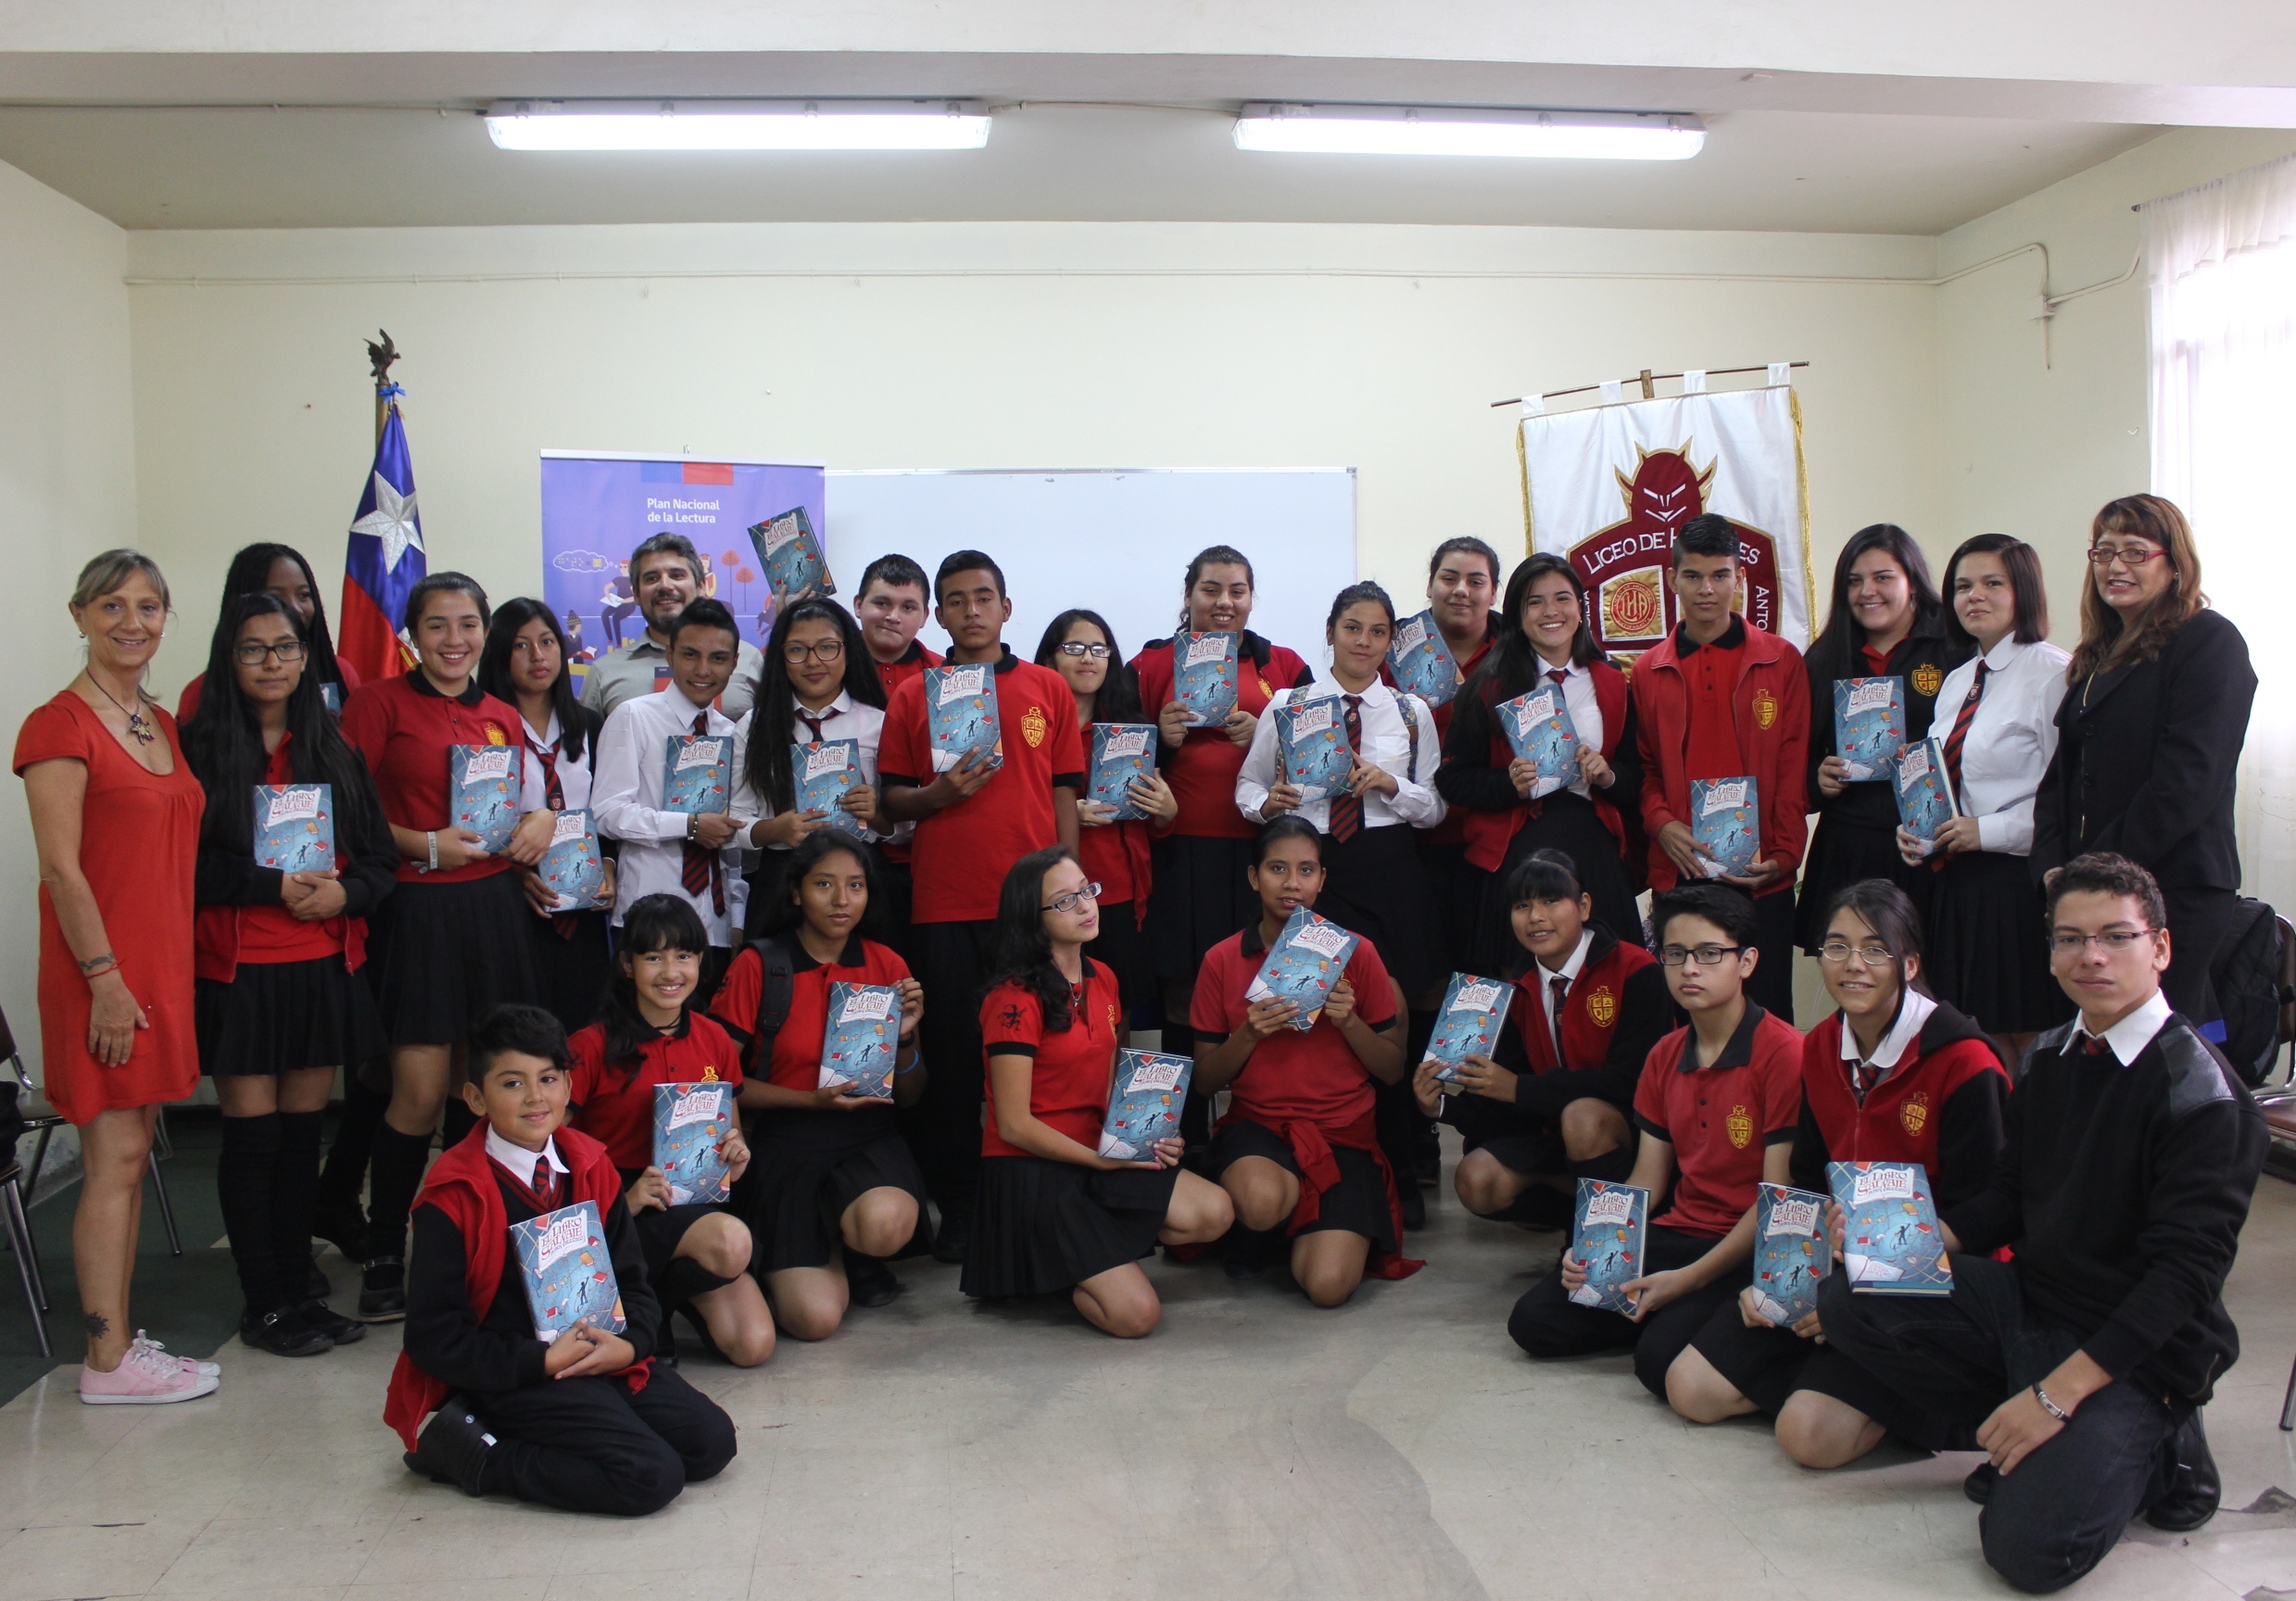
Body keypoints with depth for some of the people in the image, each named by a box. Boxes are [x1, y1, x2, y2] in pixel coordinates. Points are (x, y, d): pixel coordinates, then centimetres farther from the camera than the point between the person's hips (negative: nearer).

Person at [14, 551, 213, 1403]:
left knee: (131, 1154, 11)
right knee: (114, 1158, -5)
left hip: (161, 961, 8)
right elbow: (61, 868, -14)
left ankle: (118, 1340, 19)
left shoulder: (163, 724, 14)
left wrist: (167, 972, 15)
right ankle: (109, 1363, 3)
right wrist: (104, 979, -17)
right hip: (104, 968, -8)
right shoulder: (60, 726, -10)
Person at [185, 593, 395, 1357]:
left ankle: (298, 1285, 20)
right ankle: (264, 1304, 10)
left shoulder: (334, 751, 11)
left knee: (303, 1133, 9)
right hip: (238, 971, -3)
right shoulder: (199, 748, -2)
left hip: (322, 966, 4)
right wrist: (274, 885, -16)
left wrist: (343, 893, -9)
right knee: (252, 1135, 1)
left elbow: (380, 858, 10)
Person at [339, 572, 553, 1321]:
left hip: (494, 904, 5)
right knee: (421, 1092, -6)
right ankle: (383, 1257, 10)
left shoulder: (501, 716, 14)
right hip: (418, 908, -5)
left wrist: (537, 823, 3)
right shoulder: (381, 702, -1)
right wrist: (424, 845, -16)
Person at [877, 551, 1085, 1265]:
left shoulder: (1048, 688, 8)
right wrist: (938, 793, -11)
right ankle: (957, 1203, 14)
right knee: (951, 1051, 4)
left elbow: (1064, 791, 7)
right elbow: (891, 800, 9)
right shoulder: (912, 696, 8)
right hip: (944, 902, 0)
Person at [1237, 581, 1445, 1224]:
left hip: (1389, 872, 1)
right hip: (1312, 868, 0)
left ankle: (1400, 1174, 15)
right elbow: (1247, 785, 10)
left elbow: (1435, 807, 8)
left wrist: (1391, 784, -11)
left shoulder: (1411, 713, 11)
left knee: (1392, 1024, 2)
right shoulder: (1287, 705, 8)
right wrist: (1267, 803, -12)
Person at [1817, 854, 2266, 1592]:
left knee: (2031, 1546, -25)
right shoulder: (2049, 1057, 6)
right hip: (2026, 1300, 7)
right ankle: (2047, 1447, -1)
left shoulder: (2203, 1094, -16)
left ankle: (2146, 1449, 6)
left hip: (2137, 1350, -7)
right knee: (1845, 1301, -13)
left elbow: (2185, 1271, -21)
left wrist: (2058, 1393, -25)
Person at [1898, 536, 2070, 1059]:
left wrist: (1990, 831, -17)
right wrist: (1915, 829, 6)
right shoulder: (1956, 682, 16)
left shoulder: (2053, 673, -9)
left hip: (2018, 881, -7)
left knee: (2035, 1050, -1)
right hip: (1954, 883, 8)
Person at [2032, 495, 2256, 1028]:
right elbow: (2062, 772, 15)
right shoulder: (2097, 656, 18)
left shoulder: (2209, 641, -6)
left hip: (2175, 890, -7)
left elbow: (2187, 779, -15)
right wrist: (2053, 865, -1)